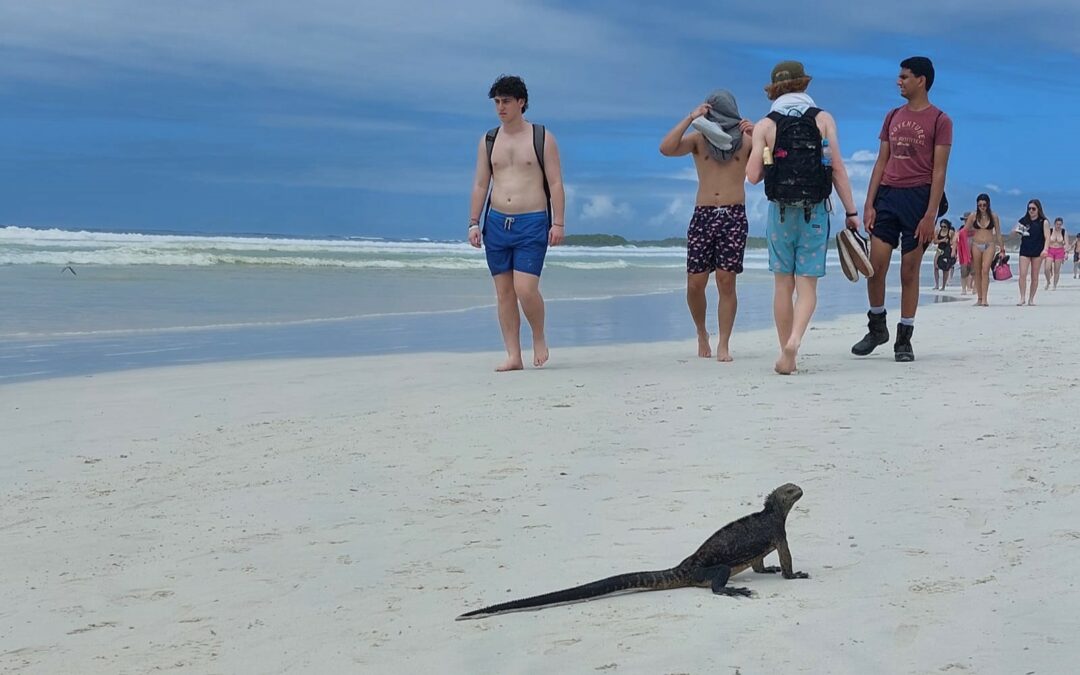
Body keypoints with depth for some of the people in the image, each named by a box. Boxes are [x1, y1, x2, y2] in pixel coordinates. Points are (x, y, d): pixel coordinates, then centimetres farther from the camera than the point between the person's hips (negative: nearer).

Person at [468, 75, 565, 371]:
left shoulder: (542, 138, 1)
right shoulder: (488, 140, 11)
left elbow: (555, 183, -1)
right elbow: (480, 185, 12)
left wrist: (558, 223, -9)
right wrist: (474, 223, 4)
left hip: (532, 223, -4)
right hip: (496, 222, 4)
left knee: (525, 289, -15)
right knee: (504, 292, 3)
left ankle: (539, 337, 11)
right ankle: (513, 355, 7)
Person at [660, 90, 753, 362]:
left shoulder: (746, 140, 8)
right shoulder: (698, 138, 7)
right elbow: (666, 149, -10)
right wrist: (690, 118, -12)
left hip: (734, 216, -1)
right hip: (703, 215, 1)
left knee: (726, 280, -6)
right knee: (695, 283, -2)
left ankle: (723, 345, -1)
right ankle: (702, 334, 22)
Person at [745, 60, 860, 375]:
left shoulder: (764, 126, 0)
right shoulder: (824, 119, 1)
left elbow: (753, 176, -6)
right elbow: (838, 169, -4)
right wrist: (850, 211, 0)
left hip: (780, 210, 0)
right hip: (816, 211, 0)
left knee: (783, 284, 8)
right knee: (807, 284, 1)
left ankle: (786, 354, 8)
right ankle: (794, 339, -22)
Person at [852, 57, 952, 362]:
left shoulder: (939, 120, -1)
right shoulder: (893, 117, 15)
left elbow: (939, 170, -6)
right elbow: (881, 162, 14)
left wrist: (931, 214, -14)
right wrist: (869, 204, 4)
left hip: (918, 197, -4)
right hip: (887, 195, 4)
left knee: (909, 271, 0)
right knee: (875, 265, -2)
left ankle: (904, 339, 9)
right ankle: (877, 327, 16)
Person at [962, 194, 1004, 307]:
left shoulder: (993, 216, 2)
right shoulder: (973, 215, 3)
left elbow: (998, 233, 9)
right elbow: (965, 230, 7)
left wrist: (1002, 248, 11)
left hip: (989, 246, -2)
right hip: (976, 245, 2)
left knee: (985, 271, -15)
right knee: (977, 272, 5)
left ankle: (984, 299, -18)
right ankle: (979, 298, 12)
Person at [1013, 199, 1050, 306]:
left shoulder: (1044, 222, -1)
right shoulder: (1024, 221, 7)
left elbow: (1047, 237, -8)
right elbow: (1013, 234, 16)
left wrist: (1045, 249, -24)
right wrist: (1016, 231, -9)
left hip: (1037, 252, -2)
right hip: (1025, 250, 2)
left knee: (1034, 276, 5)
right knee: (1022, 275, -10)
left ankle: (1031, 298, 12)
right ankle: (1022, 298, -6)